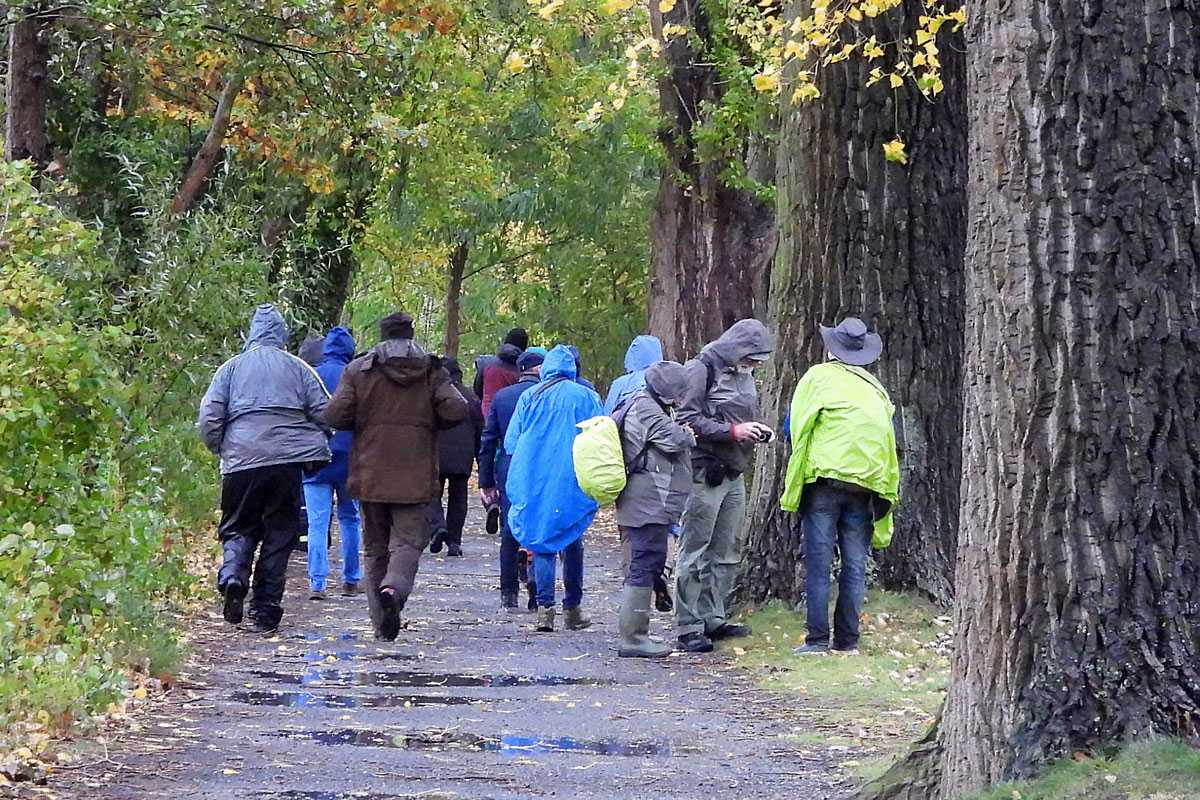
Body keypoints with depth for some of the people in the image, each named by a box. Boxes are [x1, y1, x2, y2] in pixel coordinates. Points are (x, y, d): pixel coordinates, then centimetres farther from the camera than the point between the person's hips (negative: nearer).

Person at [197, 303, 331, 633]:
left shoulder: (231, 368, 7)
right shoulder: (298, 368, 8)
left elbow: (208, 419, 1)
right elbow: (324, 414, 5)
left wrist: (221, 450, 17)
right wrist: (314, 446, 22)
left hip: (242, 461, 0)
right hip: (288, 461, 0)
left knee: (238, 528, 14)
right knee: (279, 533, 9)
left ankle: (232, 576, -16)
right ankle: (265, 609, 8)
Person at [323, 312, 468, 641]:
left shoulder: (358, 370, 2)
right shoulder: (431, 370, 2)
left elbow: (335, 416, -6)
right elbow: (456, 411, -8)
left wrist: (362, 423, 13)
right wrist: (430, 425, 10)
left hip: (370, 475, 1)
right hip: (414, 477, -1)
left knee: (376, 546, 10)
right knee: (408, 540, -2)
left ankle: (382, 624, 8)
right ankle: (393, 588, -32)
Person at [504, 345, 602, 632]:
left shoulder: (530, 397, 2)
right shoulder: (586, 396, -1)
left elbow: (511, 443, 4)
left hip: (535, 483, 0)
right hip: (573, 484, 0)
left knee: (541, 541, 4)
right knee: (572, 542, 11)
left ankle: (545, 607, -6)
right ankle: (572, 607, 14)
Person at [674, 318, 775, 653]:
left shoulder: (743, 374, 16)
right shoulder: (701, 370, -10)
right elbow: (688, 419, -16)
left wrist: (757, 431, 5)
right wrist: (733, 431, -20)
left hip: (734, 474, 9)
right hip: (704, 473, -9)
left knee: (727, 551, 12)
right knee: (695, 550, -6)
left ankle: (713, 619, 21)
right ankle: (688, 628, -5)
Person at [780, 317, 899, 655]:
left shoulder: (819, 377, 4)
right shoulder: (877, 390, 18)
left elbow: (799, 429, -1)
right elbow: (889, 444, 17)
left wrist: (792, 486, 6)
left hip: (825, 478, -4)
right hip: (866, 484, 4)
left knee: (818, 563, -2)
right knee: (855, 567, 8)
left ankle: (818, 639, -5)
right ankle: (847, 640, 8)